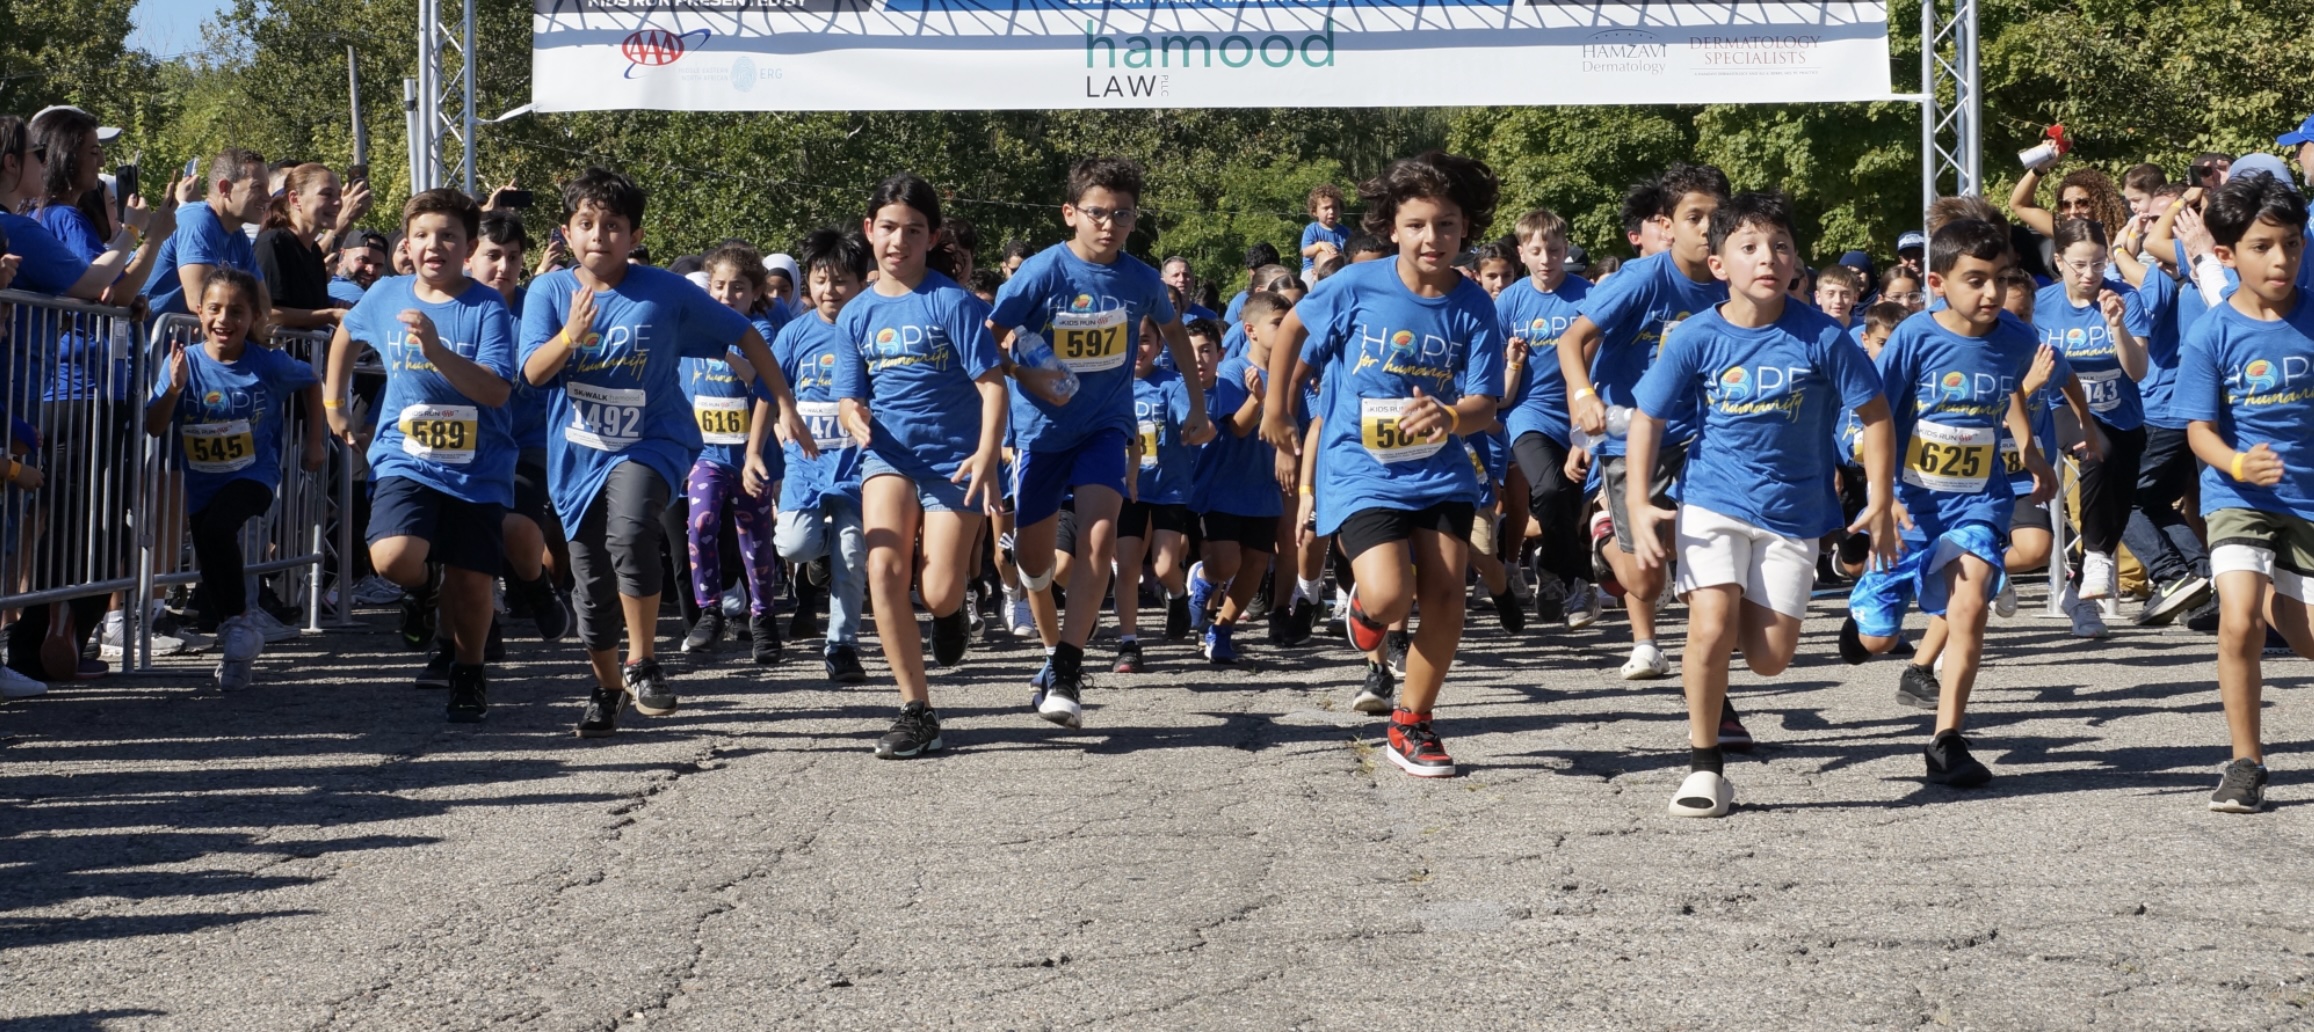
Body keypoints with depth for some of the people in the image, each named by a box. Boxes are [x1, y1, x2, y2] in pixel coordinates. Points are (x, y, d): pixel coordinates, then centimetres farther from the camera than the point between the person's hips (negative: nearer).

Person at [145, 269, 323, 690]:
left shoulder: (269, 365, -10)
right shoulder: (185, 363, -8)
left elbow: (311, 383, 11)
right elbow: (154, 428, -12)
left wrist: (314, 442, 10)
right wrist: (174, 390, -28)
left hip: (253, 476, -4)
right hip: (202, 482, 4)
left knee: (216, 529, -32)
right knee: (211, 567, 11)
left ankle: (237, 624, -16)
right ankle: (238, 644, 34)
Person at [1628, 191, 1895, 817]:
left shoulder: (1821, 337, -11)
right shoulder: (1696, 338, -9)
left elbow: (1874, 414, -2)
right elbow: (1647, 418, -1)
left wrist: (1880, 501, -4)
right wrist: (1638, 503, -11)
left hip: (1792, 510, 1)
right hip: (1713, 501, -1)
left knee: (1770, 658, 1)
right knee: (1711, 627, -19)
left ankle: (1711, 689, 38)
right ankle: (1704, 767, -1)